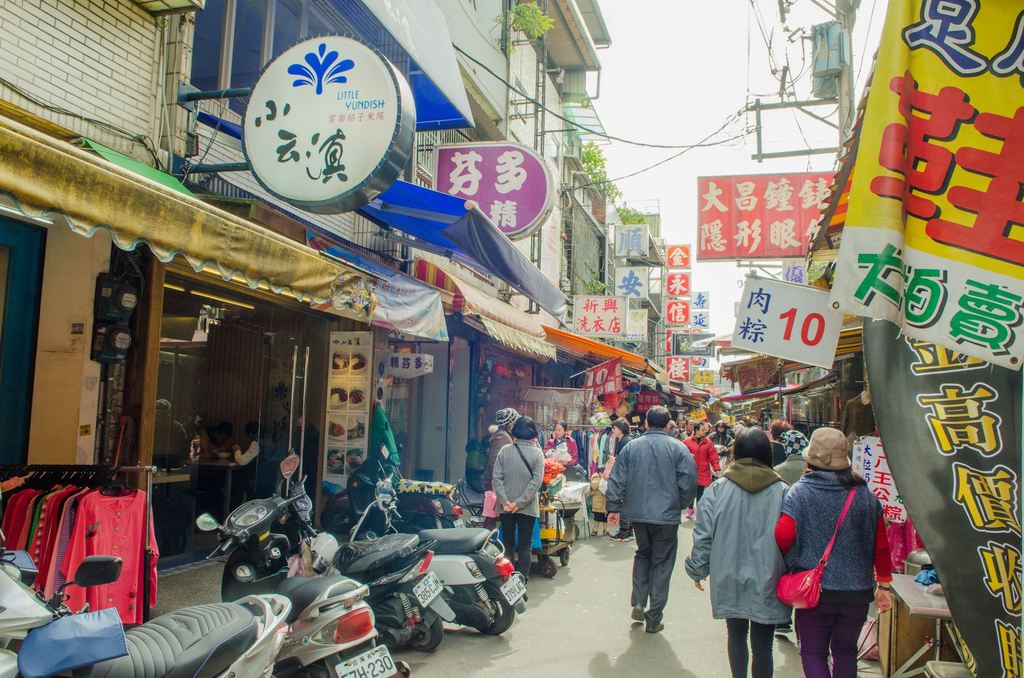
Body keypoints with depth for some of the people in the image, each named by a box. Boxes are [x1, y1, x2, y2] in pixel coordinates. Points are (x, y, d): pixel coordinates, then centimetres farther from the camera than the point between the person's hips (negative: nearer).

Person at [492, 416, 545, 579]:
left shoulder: (505, 450, -4)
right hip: (528, 507, -1)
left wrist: (504, 501, -10)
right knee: (525, 545, 7)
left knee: (508, 543, 14)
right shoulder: (537, 453, -7)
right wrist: (520, 502, -14)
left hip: (506, 506, 2)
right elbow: (536, 481, -14)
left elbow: (497, 477, -9)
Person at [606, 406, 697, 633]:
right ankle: (654, 618, 12)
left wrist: (613, 507, 8)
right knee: (661, 564, 9)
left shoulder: (631, 446, 0)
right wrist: (680, 504, 6)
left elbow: (617, 480, 1)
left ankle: (638, 603, 14)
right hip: (666, 516, -2)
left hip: (638, 514, 2)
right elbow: (689, 480, -10)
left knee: (642, 554, 24)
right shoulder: (677, 448, -7)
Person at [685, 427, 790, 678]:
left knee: (736, 636, 20)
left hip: (729, 581, 1)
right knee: (762, 645, 7)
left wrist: (697, 570, 10)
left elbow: (703, 537, -5)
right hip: (767, 583, -1)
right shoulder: (782, 492, -8)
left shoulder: (717, 490, -7)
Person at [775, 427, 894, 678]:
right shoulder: (865, 495, -2)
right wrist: (884, 586, 13)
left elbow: (782, 538, -19)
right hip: (857, 591, 3)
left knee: (813, 652, 10)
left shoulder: (800, 493, -12)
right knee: (845, 652, 21)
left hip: (813, 590, -3)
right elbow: (881, 546, 2)